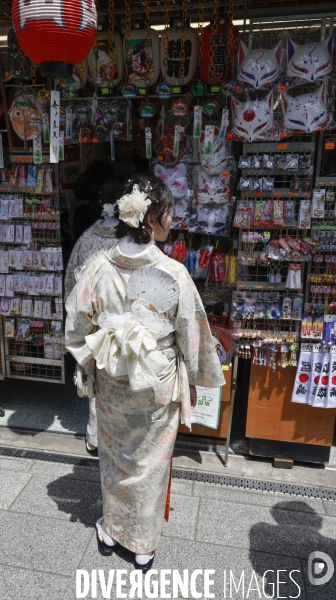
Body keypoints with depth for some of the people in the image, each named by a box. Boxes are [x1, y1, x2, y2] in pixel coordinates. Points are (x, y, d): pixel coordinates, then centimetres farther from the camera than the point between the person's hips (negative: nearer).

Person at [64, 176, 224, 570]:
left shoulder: (98, 269, -13)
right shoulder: (175, 275, -20)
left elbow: (77, 332, -4)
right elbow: (191, 337, -10)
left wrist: (96, 367, 13)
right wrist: (193, 381, 6)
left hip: (112, 386, 2)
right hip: (158, 388, -2)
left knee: (113, 457, 25)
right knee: (150, 463, 20)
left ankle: (111, 531, 49)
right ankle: (144, 546, 43)